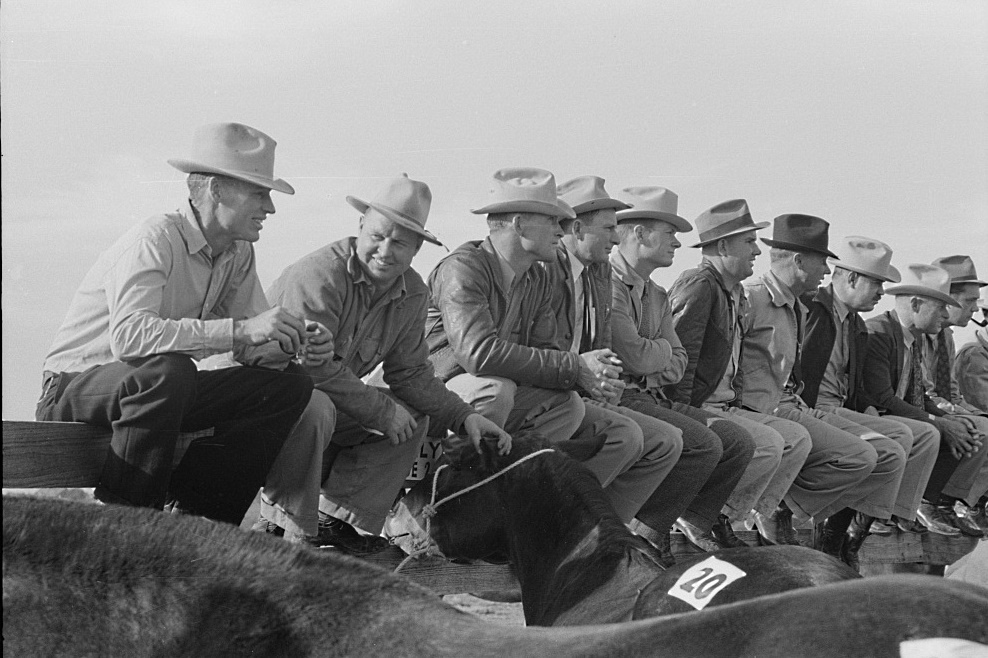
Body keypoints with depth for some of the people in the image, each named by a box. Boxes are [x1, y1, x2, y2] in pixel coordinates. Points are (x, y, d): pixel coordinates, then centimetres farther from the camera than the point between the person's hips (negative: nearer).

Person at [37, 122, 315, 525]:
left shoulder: (239, 254, 3)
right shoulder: (154, 241, -21)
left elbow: (254, 347, 4)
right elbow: (128, 334, -37)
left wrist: (294, 345, -20)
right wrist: (240, 330, -42)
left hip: (162, 391, 8)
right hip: (74, 389, -8)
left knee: (289, 385, -6)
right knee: (167, 369, -39)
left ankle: (192, 515, -7)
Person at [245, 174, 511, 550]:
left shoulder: (413, 295, 2)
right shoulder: (321, 275, -24)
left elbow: (411, 373, 8)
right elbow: (313, 366, -30)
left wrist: (465, 417, -6)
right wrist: (383, 412, -23)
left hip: (332, 396, 8)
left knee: (416, 419, 0)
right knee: (314, 408, -38)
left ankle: (333, 518, -3)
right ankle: (290, 529, -20)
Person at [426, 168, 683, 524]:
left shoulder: (539, 280, 13)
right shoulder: (462, 268, -14)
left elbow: (545, 352, 9)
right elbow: (479, 353, -29)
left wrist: (594, 378, -15)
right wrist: (575, 368, -26)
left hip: (520, 408, 8)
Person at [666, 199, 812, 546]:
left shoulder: (735, 293, 20)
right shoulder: (698, 284, -12)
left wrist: (737, 406, 14)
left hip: (723, 407, 10)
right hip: (695, 408, -10)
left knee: (797, 438, 1)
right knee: (767, 443, -24)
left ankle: (763, 518, 3)